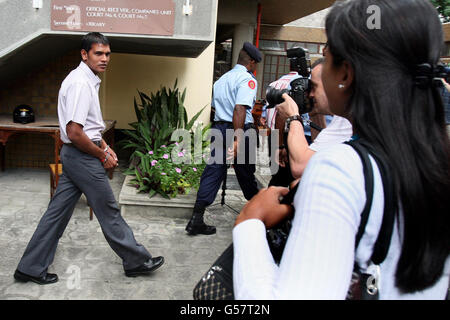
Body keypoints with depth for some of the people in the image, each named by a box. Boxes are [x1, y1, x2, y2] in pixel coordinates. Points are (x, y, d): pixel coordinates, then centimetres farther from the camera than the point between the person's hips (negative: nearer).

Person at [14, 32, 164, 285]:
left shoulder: (89, 80, 13)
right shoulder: (81, 83, -19)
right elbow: (74, 133, -24)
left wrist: (105, 147, 13)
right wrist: (103, 156, -13)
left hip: (74, 156, 10)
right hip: (82, 157, -10)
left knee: (59, 211, 14)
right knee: (109, 211, 3)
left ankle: (31, 268, 24)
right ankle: (137, 261, 18)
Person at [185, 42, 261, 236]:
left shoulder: (222, 79, 18)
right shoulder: (247, 79, -8)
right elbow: (239, 109, -22)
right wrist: (237, 139, -27)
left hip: (218, 127, 7)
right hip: (238, 129, -6)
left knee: (213, 171, 5)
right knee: (245, 173, 9)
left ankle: (196, 220, 2)